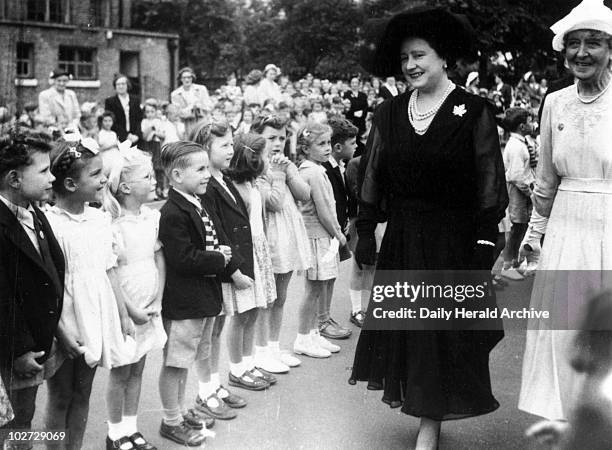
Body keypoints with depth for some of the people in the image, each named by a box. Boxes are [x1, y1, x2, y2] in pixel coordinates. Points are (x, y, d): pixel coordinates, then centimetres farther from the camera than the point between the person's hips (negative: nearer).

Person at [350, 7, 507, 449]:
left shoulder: (474, 112, -8)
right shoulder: (389, 114, 3)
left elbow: (490, 186, -9)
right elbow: (372, 178, 7)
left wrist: (484, 243, -13)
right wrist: (366, 232, 4)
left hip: (453, 240, -4)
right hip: (401, 238, 4)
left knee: (445, 331, 4)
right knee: (402, 325, 10)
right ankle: (414, 399, 30)